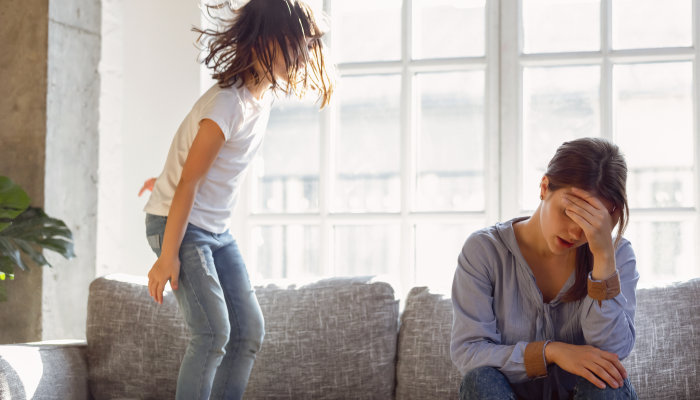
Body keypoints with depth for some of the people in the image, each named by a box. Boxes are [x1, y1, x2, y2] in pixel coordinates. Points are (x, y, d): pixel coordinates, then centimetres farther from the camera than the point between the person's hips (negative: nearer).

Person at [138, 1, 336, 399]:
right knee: (214, 332, -18)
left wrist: (170, 178, 27)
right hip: (179, 223, -9)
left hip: (217, 229, 9)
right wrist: (168, 257, -21)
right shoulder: (228, 105, -25)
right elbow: (188, 183, -23)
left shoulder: (265, 93, 2)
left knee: (250, 331, 6)